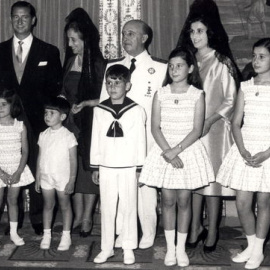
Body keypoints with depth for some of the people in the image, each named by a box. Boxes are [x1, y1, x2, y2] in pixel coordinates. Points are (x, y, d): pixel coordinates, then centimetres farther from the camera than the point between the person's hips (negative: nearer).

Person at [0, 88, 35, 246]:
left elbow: (25, 151, -3)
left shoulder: (20, 126, -2)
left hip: (17, 169, 1)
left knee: (13, 200, 10)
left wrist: (18, 172, -12)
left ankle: (14, 232, 21)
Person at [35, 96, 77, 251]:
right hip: (46, 177, 4)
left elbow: (73, 161, -10)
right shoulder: (43, 135, 3)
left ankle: (66, 236, 18)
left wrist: (71, 181, -13)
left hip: (63, 178, -4)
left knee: (65, 205, 7)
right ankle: (47, 234, 25)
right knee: (48, 205, 13)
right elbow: (40, 158, 9)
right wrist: (38, 178, 8)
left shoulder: (68, 136, -11)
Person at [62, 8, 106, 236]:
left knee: (89, 167, 1)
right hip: (71, 121, 5)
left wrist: (85, 103, -19)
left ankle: (87, 218, 12)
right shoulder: (70, 61, 8)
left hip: (91, 122, -5)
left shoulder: (98, 64, -9)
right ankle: (78, 215, 18)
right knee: (73, 168, 7)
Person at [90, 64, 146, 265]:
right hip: (106, 167, 2)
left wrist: (139, 168, -2)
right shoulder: (99, 110, 2)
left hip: (128, 167, -2)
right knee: (107, 209, 9)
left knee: (129, 208, 6)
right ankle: (107, 248, 20)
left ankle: (129, 248, 18)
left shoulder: (136, 110, -5)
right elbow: (96, 140, 5)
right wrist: (95, 167, 5)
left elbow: (140, 141, -2)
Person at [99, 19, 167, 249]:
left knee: (145, 185, 0)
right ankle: (122, 233, 16)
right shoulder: (113, 67, 14)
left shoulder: (160, 68, 3)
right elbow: (104, 101, 14)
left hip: (146, 138, -3)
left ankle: (148, 235, 14)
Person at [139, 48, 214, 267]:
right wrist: (168, 152, -15)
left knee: (184, 200, 3)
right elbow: (155, 128, -2)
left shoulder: (197, 95, -3)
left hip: (189, 150, -1)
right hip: (164, 150, 1)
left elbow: (197, 130, -8)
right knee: (168, 200, 4)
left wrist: (176, 150, -17)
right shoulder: (160, 94, 2)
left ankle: (181, 248, 17)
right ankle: (170, 247, 16)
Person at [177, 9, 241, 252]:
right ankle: (196, 227, 19)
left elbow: (231, 100, -5)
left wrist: (209, 121, -15)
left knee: (212, 177, 0)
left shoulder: (222, 63, -4)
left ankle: (212, 230, 12)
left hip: (213, 128, -4)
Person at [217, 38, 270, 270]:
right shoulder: (246, 87, 5)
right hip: (245, 149, 3)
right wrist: (242, 150, -10)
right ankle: (251, 245, 25)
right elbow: (236, 123, 4)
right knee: (242, 202, 3)